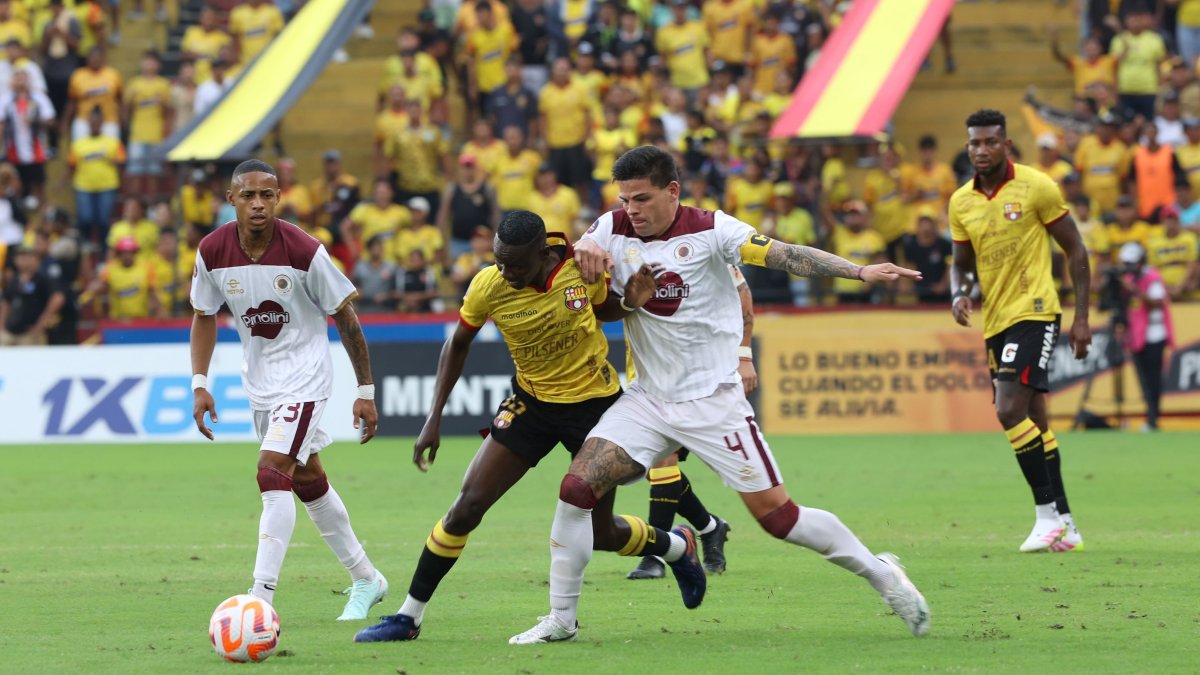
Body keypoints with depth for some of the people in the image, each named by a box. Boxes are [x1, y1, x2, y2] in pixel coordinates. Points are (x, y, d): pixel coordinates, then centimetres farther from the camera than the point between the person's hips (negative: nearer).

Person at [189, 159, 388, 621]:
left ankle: (262, 596, -22)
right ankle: (365, 579, 34)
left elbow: (345, 318, -10)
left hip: (305, 377, -6)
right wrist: (199, 384, -2)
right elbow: (204, 316, 7)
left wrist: (365, 391, -8)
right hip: (259, 382, 6)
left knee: (273, 473, -21)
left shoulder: (303, 251, -21)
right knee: (306, 478, 17)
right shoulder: (212, 252, -9)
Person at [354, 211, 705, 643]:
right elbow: (458, 345, 0)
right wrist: (434, 418, -3)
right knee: (468, 506, -11)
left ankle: (676, 546, 39)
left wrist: (631, 297, -18)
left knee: (600, 534, 5)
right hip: (531, 401, 1)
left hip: (594, 402, -1)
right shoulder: (488, 286, -18)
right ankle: (409, 615, 0)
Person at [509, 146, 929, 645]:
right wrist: (583, 247, -19)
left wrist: (860, 271, -30)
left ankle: (880, 573, 12)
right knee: (577, 487, -11)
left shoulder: (708, 230, -11)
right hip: (648, 398, 4)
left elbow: (783, 255, -19)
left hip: (712, 401, -4)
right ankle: (561, 619, 1)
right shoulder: (613, 230, 1)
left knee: (777, 515, -7)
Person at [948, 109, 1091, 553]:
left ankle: (1049, 513, -12)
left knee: (1010, 410, -19)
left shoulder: (1036, 187, -8)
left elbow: (1075, 250, -3)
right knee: (1033, 421, 9)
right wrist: (959, 295, -5)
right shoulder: (961, 202, 8)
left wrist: (1081, 317, -6)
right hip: (996, 321, 6)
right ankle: (1064, 527, 15)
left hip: (1034, 312, -6)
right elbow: (961, 263, 18)